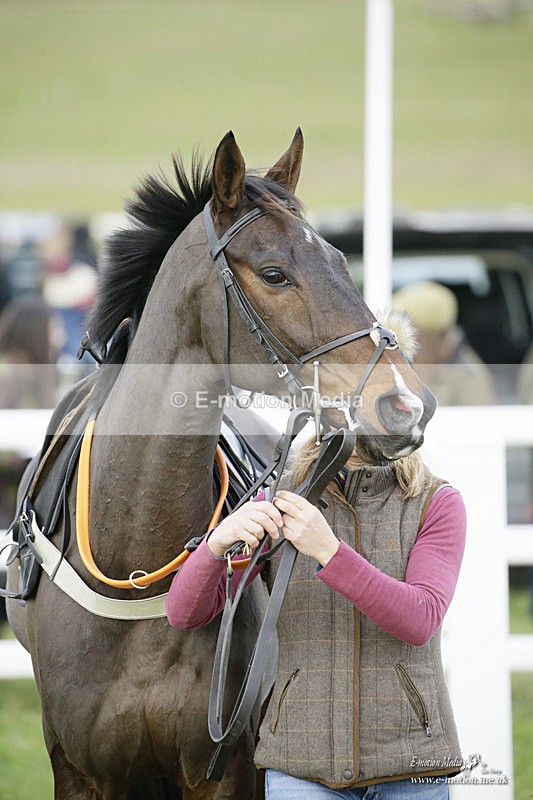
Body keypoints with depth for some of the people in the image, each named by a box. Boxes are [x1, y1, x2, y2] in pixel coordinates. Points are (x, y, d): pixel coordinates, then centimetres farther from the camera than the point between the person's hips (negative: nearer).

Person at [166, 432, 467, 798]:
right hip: (302, 763, 0)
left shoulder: (438, 504, -1)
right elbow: (185, 613, -3)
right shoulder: (278, 503, 2)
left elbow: (419, 622, -16)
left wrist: (328, 550, -28)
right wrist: (219, 539, -25)